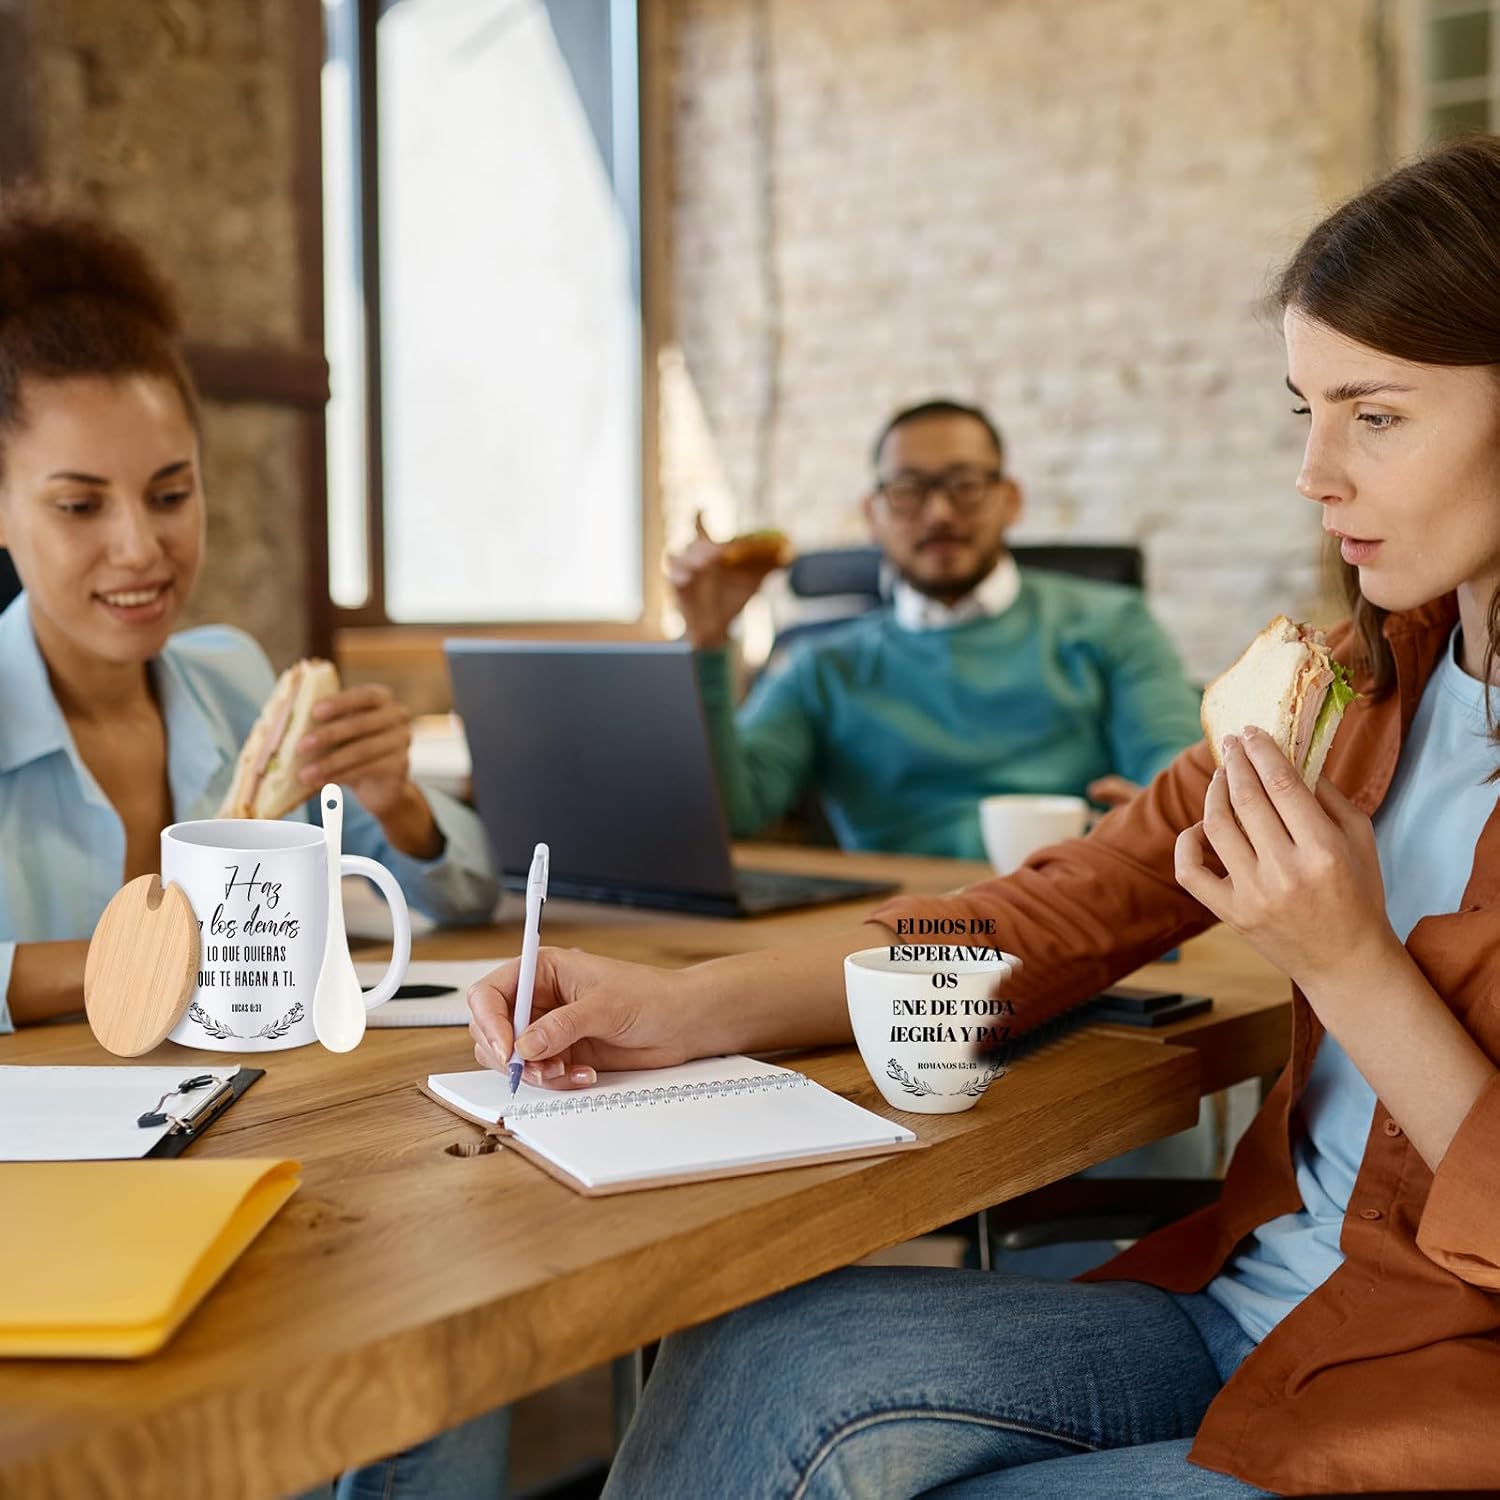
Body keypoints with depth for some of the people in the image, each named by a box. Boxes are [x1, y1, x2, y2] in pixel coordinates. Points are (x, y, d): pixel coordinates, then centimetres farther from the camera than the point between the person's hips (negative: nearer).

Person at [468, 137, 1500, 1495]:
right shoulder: (1376, 669, 7)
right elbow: (1066, 912, 1)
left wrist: (1351, 965, -21)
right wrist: (682, 1008, -9)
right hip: (1246, 1308, 5)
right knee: (764, 1368, -17)